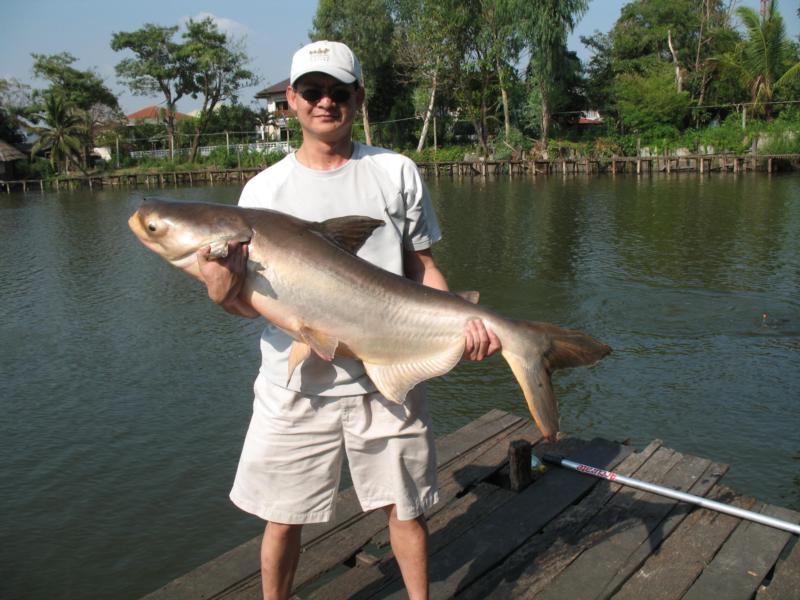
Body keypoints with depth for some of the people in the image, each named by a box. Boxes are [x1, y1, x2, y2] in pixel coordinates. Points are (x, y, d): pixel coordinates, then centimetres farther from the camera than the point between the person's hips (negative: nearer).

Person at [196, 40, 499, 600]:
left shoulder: (397, 173, 2)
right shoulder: (264, 189, 1)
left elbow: (422, 266, 6)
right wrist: (224, 291, -23)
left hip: (388, 378, 1)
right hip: (295, 384, 0)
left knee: (406, 507, 14)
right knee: (282, 518, 11)